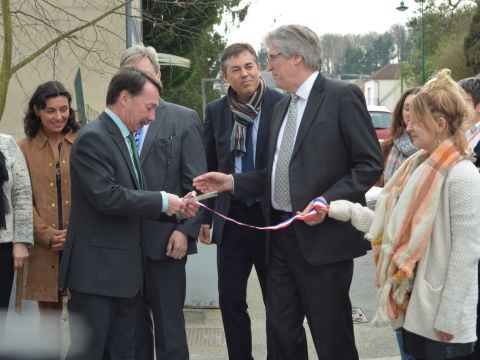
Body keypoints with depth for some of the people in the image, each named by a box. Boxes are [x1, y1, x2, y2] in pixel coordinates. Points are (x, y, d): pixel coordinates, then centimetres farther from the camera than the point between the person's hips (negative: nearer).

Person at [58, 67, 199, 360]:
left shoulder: (125, 138, 17)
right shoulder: (93, 138, -12)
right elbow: (106, 196, -23)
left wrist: (174, 208, 6)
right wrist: (161, 201, -14)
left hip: (124, 270, 9)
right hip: (97, 270, -9)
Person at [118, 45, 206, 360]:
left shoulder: (184, 119, 2)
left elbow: (196, 183, -2)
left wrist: (185, 230, -11)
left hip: (164, 240, -3)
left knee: (169, 326, 4)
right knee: (133, 326, 11)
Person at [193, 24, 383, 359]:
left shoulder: (342, 96, -9)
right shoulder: (282, 107, 16)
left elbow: (370, 164, -12)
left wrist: (327, 202, -22)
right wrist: (232, 182, 8)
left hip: (323, 236, -8)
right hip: (282, 236, 8)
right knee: (281, 331, 13)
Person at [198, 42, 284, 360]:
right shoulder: (216, 111, 4)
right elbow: (209, 167, 11)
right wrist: (206, 216, 10)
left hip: (272, 216, -3)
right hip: (232, 217, 4)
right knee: (230, 300, 8)